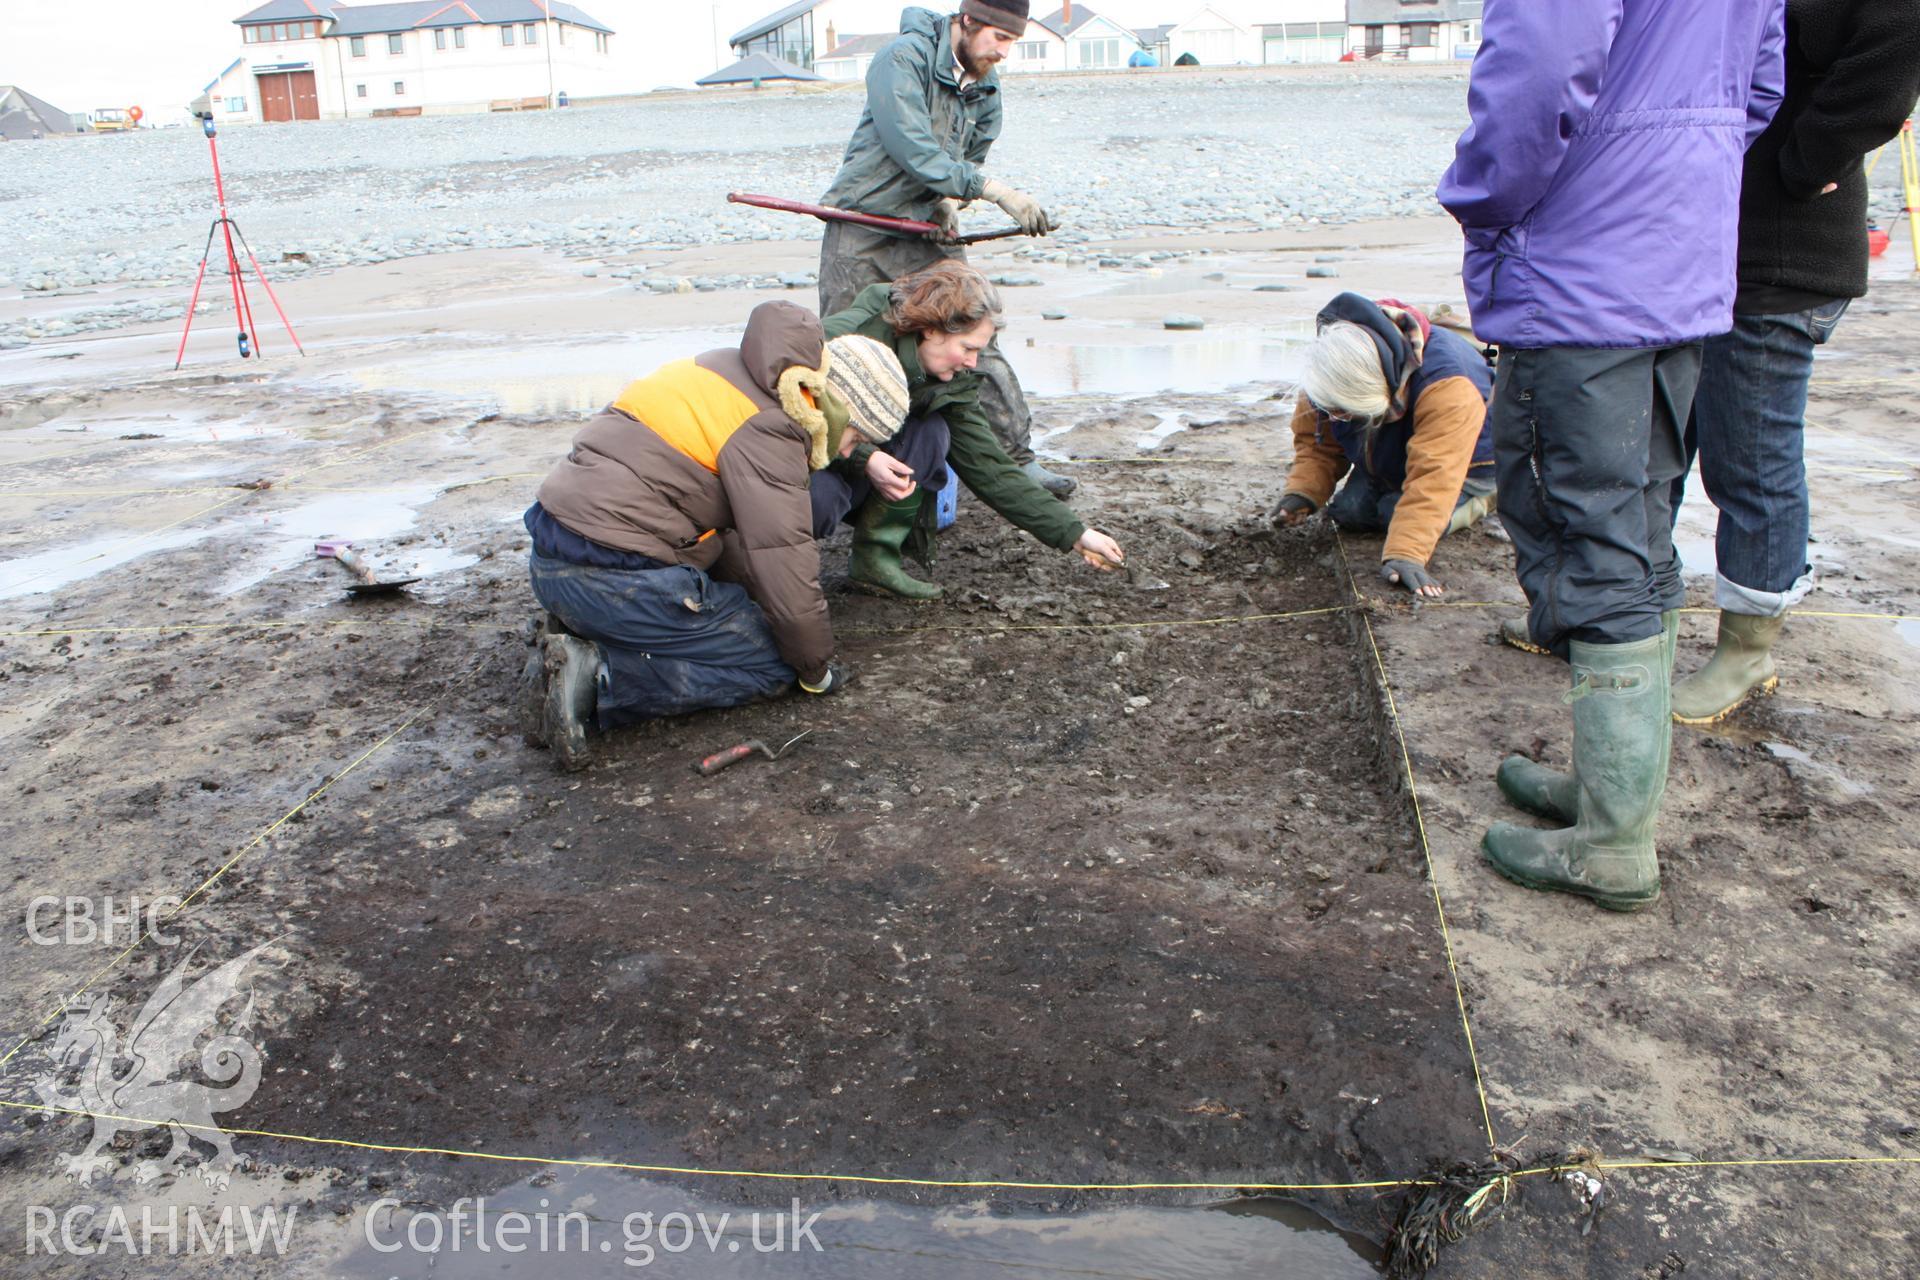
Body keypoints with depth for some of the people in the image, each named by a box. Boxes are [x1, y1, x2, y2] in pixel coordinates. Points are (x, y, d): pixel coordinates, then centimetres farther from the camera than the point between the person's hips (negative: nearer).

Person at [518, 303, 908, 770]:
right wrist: (817, 669, 1)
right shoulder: (768, 427, -13)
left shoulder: (738, 378, 17)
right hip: (616, 574, -9)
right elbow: (782, 559, -13)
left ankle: (577, 645, 4)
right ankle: (597, 676, -12)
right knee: (772, 665, 1)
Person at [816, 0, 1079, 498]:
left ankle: (1019, 458, 3)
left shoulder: (985, 87, 5)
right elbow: (916, 154, -26)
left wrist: (950, 200, -7)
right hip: (861, 235, -5)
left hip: (929, 232, 5)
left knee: (976, 346, -3)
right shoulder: (903, 59, -16)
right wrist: (996, 190, -30)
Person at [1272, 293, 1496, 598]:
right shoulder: (1331, 378, -26)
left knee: (1407, 516, -26)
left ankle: (1481, 498, 3)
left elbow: (1432, 478, -49)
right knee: (1349, 512, -13)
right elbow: (1317, 441, -8)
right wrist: (1302, 492, -26)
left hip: (1464, 463, -6)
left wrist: (1405, 554, -56)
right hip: (1390, 458, 6)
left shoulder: (1447, 387, -46)